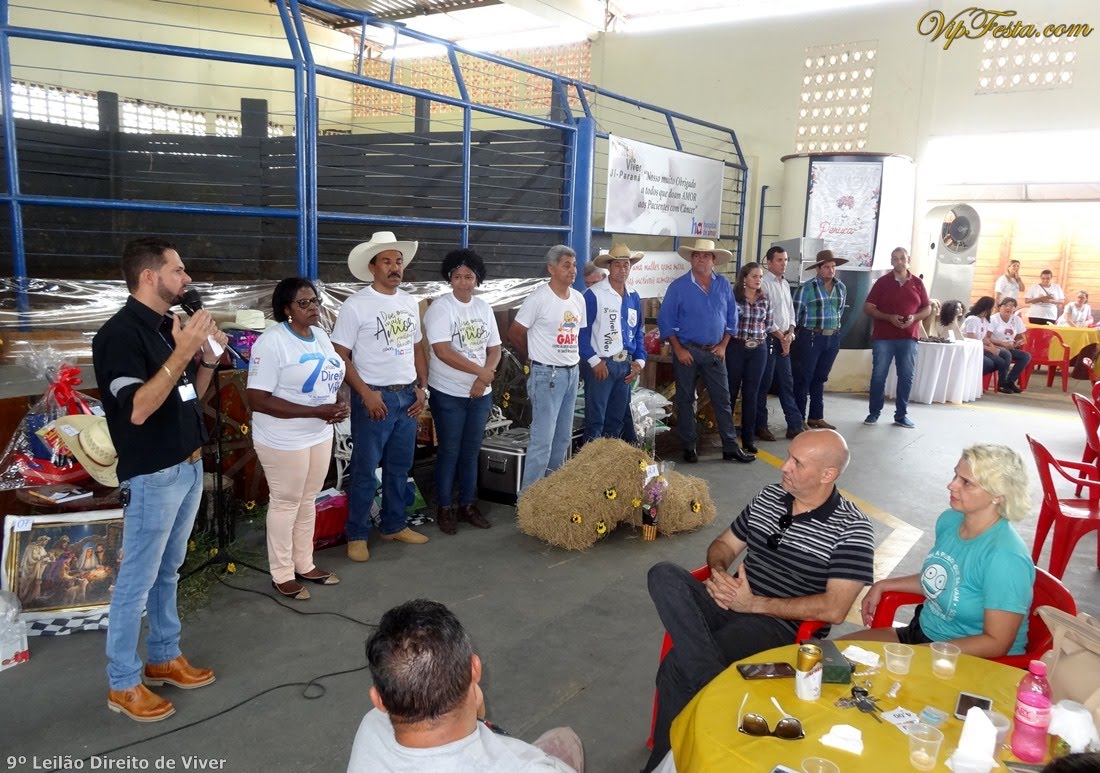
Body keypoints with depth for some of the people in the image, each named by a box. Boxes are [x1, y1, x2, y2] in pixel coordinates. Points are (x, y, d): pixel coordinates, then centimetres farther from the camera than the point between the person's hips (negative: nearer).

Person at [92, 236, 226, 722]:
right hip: (152, 477, -8)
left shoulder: (169, 326, 8)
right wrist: (180, 354, -28)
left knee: (168, 571, 19)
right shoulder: (119, 334, -17)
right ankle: (122, 684, 16)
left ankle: (164, 658, 33)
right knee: (137, 581, 3)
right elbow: (137, 409, -25)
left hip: (189, 467, 8)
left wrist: (208, 356, -2)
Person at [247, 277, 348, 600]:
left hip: (320, 435, 7)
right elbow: (257, 400, -23)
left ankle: (304, 564, 33)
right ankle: (282, 575, 21)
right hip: (283, 440, -7)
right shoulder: (271, 342, -19)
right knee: (286, 503, 5)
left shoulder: (320, 335, 6)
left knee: (308, 500, 17)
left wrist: (341, 404, -8)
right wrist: (317, 411, -26)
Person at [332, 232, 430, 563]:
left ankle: (394, 525, 30)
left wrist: (421, 387, 6)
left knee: (400, 467, 15)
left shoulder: (410, 302, 9)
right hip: (374, 398, -6)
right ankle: (357, 535, 16)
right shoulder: (356, 305, -10)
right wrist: (366, 393, -17)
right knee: (365, 471, 2)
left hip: (407, 398, 6)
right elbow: (340, 355, -11)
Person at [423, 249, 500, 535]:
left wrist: (483, 378, -10)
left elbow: (495, 350, 8)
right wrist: (480, 371, -15)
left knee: (471, 451, 12)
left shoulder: (484, 308, 8)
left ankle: (467, 505, 24)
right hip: (449, 394, -5)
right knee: (449, 452, 3)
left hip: (480, 393, 5)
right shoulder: (440, 307, -10)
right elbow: (443, 351, -19)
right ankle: (445, 509, 16)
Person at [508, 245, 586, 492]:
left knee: (563, 438, 15)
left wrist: (573, 357, 11)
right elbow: (515, 333, -7)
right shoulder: (539, 299, -13)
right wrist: (535, 358, 5)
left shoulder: (578, 298, 8)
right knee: (543, 439, -8)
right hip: (547, 374, -7)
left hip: (572, 372, 7)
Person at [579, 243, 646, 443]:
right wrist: (594, 361, -14)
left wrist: (640, 361, 7)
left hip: (626, 365, 7)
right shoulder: (593, 294, -10)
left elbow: (638, 331, 17)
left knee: (617, 420, 15)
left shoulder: (634, 297, 11)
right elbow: (582, 331, -12)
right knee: (595, 421, -3)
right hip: (600, 365, -6)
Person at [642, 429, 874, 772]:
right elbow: (724, 544, 21)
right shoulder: (769, 496, 11)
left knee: (677, 667, -28)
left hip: (783, 625, -6)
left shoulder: (851, 529, -8)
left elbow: (834, 609, -16)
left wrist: (754, 604, -16)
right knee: (663, 575, -25)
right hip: (731, 604, 7)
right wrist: (718, 572, -5)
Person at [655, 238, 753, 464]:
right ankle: (688, 447, 17)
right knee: (686, 400, 6)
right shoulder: (678, 287, -5)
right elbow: (665, 320, -5)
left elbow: (731, 317, 11)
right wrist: (678, 349, -10)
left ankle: (731, 448, 11)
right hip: (687, 351, -2)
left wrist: (723, 345, 2)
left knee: (723, 399, 4)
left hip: (714, 352, 3)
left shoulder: (723, 285, 5)